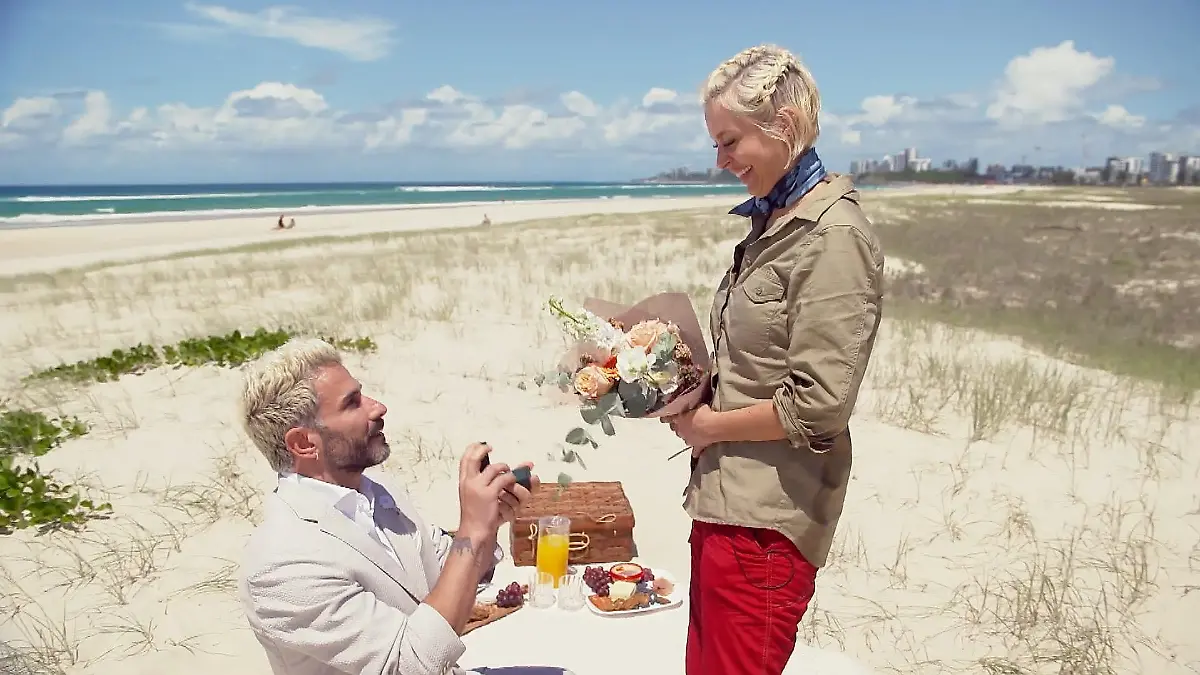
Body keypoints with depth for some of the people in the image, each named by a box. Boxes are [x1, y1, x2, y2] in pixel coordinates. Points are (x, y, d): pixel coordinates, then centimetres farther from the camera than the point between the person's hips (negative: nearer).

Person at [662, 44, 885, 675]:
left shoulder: (834, 238, -17)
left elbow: (819, 407, -21)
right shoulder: (773, 220, 11)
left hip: (766, 521, -8)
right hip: (725, 499, 9)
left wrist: (708, 424, -10)